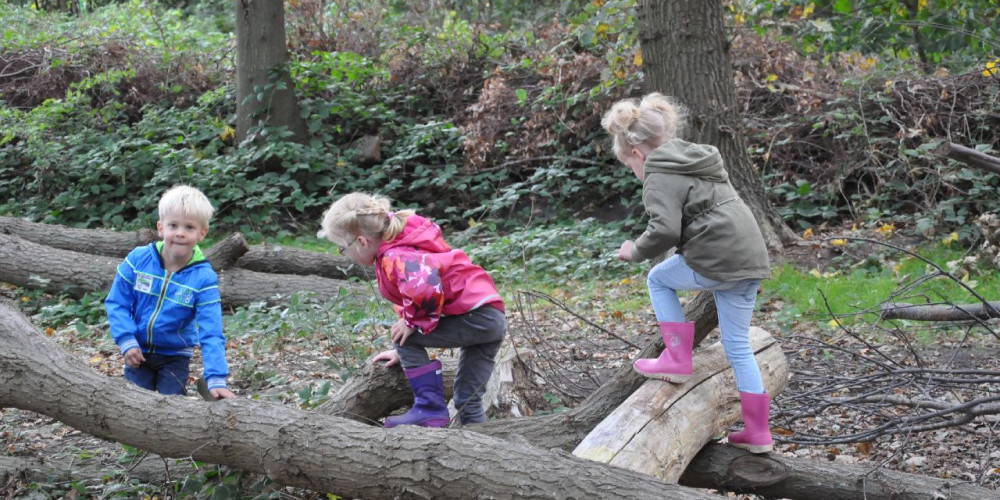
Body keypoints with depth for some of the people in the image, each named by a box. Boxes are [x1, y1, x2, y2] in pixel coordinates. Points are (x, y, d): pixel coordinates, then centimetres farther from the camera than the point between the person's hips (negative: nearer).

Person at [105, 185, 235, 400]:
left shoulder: (203, 278, -20)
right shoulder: (138, 260, -15)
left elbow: (211, 333, -23)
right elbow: (117, 303, -5)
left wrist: (216, 379, -32)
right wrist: (126, 340, -18)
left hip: (176, 356, -1)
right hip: (138, 353, 2)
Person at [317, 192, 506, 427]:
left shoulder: (394, 258, -19)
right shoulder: (400, 247, 14)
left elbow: (425, 289, -39)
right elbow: (411, 293, 27)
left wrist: (412, 322, -18)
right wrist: (404, 351, 27)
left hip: (477, 316, -10)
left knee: (406, 336, -7)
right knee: (468, 402, 14)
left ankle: (430, 408, -4)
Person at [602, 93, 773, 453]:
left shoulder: (660, 175, -6)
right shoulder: (697, 160, 23)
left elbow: (665, 230, -19)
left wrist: (636, 251, -1)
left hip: (717, 261, -9)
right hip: (750, 259, 9)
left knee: (658, 280, 17)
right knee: (738, 346, 14)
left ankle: (678, 359, 12)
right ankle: (757, 432, 17)